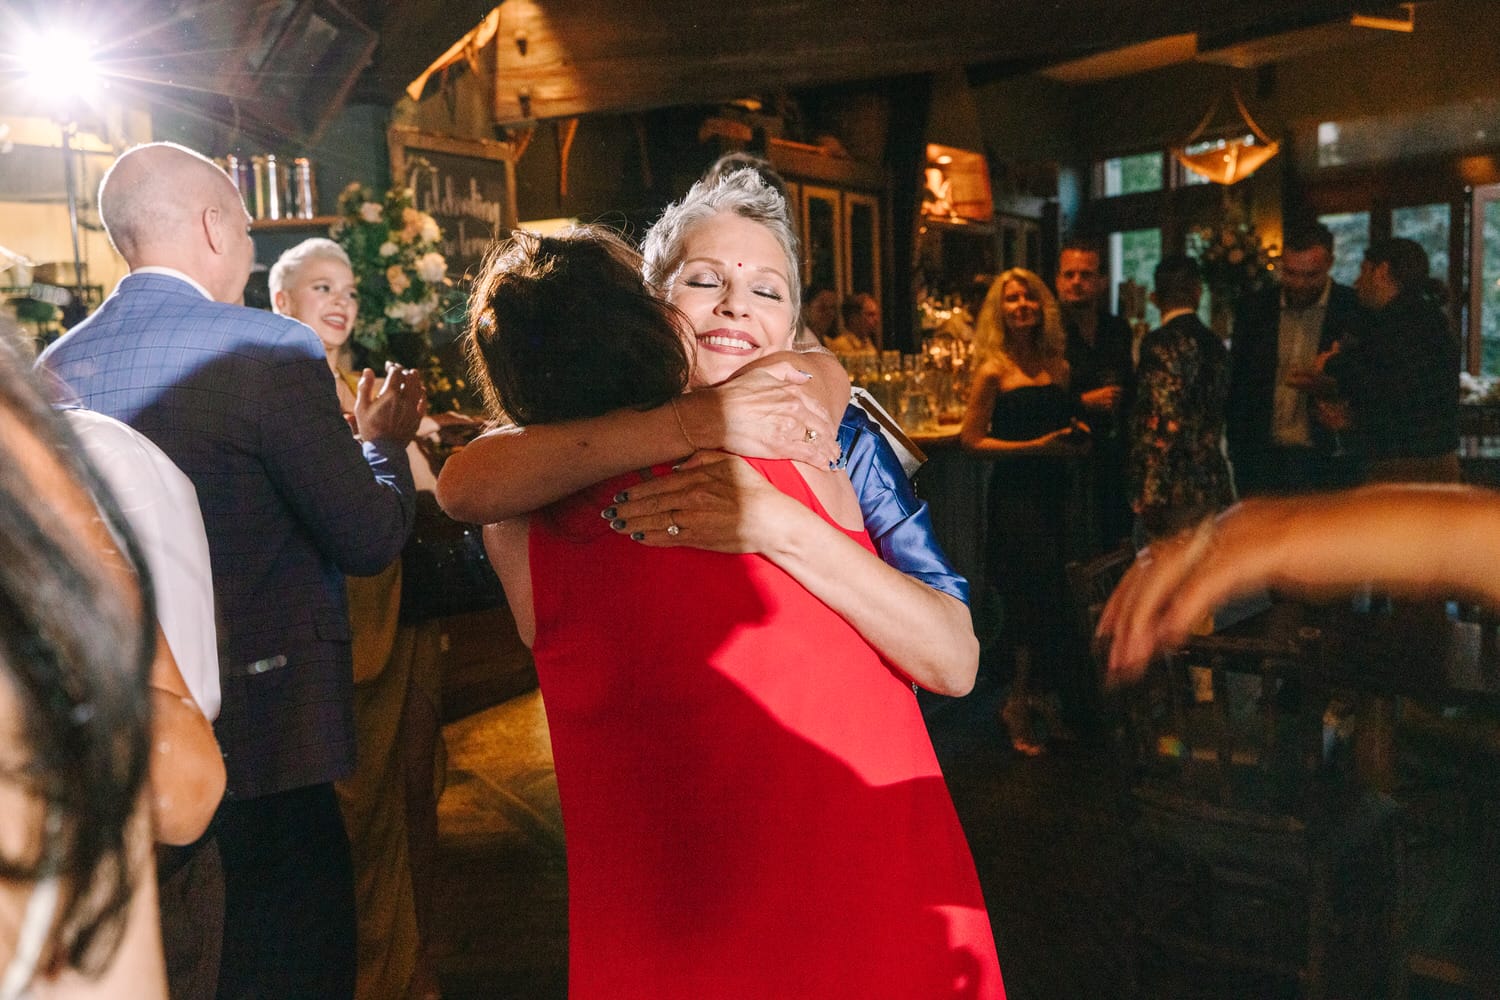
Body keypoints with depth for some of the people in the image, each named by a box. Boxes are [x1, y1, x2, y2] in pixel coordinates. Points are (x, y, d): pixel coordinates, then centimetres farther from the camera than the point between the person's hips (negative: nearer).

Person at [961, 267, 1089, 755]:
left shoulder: (1058, 366, 11)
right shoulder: (993, 371, -6)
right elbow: (971, 440, -9)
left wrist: (1077, 437, 3)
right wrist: (1036, 446, -14)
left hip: (1055, 491, 6)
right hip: (1014, 495, -5)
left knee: (1055, 601, 7)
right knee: (1036, 600, -5)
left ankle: (1040, 700, 23)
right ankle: (1021, 705, 13)